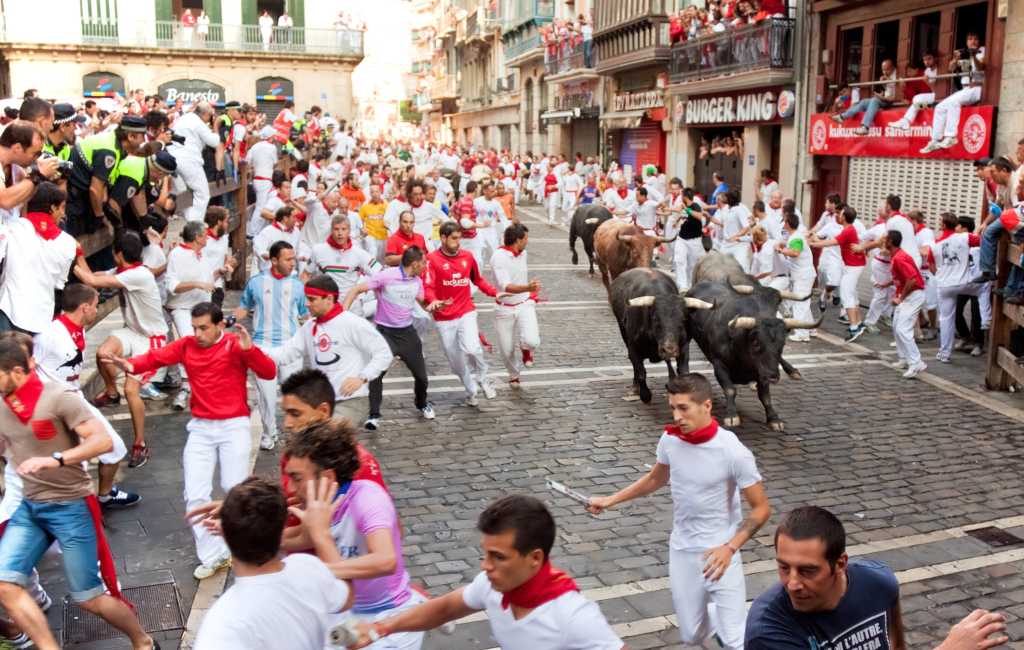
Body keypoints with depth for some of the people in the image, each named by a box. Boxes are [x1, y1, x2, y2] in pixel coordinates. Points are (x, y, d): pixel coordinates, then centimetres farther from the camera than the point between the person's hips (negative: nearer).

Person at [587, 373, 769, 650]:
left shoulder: (733, 452, -22)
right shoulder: (669, 440, -8)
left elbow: (761, 509, -13)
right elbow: (656, 479, 13)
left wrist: (730, 548, -27)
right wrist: (610, 500, 11)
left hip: (720, 554, -4)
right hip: (681, 551, 4)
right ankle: (721, 614, 45)